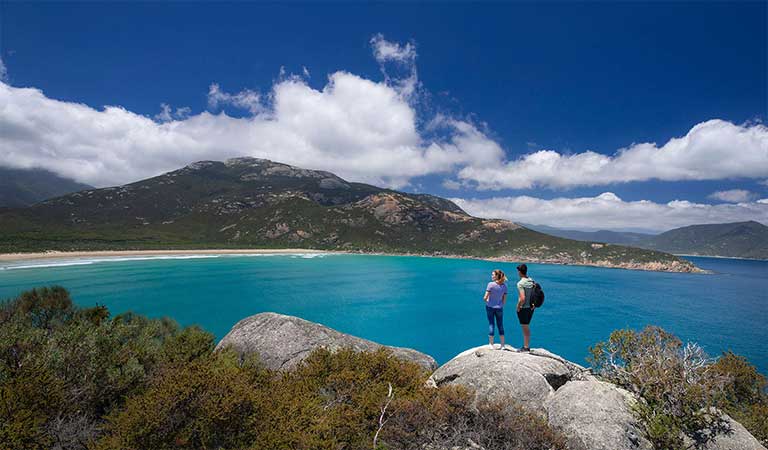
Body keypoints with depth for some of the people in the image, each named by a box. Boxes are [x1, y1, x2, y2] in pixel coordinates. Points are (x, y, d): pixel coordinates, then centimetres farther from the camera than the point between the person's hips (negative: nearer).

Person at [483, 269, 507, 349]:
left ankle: (491, 344, 16)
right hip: (499, 308, 3)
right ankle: (502, 345, 21)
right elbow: (504, 300, 3)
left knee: (491, 324, 7)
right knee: (500, 326, 14)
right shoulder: (504, 286, -2)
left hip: (490, 307, -3)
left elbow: (485, 297, -15)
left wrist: (486, 300, 6)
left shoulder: (491, 284, -15)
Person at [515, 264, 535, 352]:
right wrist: (534, 304, 13)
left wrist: (518, 307, -12)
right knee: (527, 327, 19)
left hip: (523, 308, -8)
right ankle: (527, 346, 29)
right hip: (531, 308, 8)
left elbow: (522, 298, -27)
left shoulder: (520, 283, -21)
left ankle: (526, 347, 12)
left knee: (525, 328, 3)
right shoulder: (532, 281, 4)